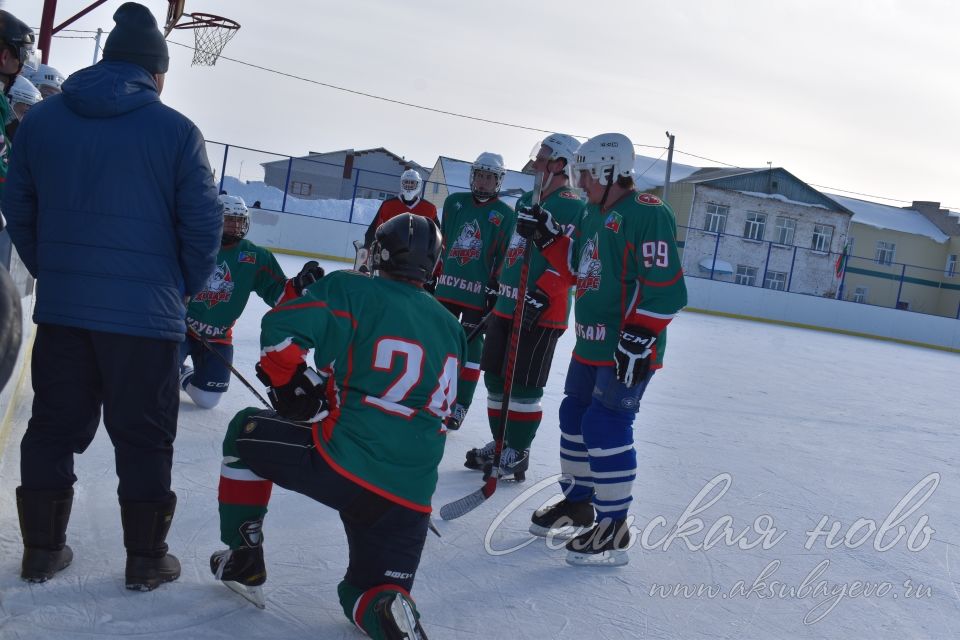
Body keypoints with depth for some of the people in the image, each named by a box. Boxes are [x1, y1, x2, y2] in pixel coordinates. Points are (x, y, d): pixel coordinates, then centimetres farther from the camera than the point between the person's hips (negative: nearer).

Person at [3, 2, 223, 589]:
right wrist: (185, 287, 9)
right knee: (143, 437, 8)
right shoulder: (176, 130, -9)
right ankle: (146, 559, 15)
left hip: (61, 306, 4)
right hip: (146, 313, -3)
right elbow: (204, 223, -7)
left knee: (54, 425, 17)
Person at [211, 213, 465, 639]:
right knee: (370, 589, 21)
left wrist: (294, 385, 4)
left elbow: (280, 331, -9)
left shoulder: (350, 290, 0)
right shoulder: (450, 327, 17)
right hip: (411, 493, 5)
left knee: (246, 433, 24)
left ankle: (243, 559, 24)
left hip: (341, 462, -4)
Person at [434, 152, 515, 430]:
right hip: (448, 286, 4)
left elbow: (505, 257, -4)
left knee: (471, 345, 1)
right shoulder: (454, 202, 8)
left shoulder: (506, 214, -2)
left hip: (479, 293, -3)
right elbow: (441, 242, 13)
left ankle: (461, 405, 6)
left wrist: (496, 289, -10)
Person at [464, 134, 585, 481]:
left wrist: (540, 296, -26)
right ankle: (501, 442, 26)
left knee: (523, 387, -3)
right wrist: (499, 286, 24)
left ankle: (518, 452, 10)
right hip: (507, 305, 9)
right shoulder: (527, 201, 17)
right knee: (496, 378, 13)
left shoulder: (572, 205, -12)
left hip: (541, 311, -9)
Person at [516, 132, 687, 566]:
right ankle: (577, 503, 34)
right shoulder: (595, 213, 13)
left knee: (606, 427, -10)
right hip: (591, 343, 10)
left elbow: (665, 288, -22)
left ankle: (614, 528, 2)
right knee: (575, 416, 16)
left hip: (628, 350, -10)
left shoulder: (647, 215, -17)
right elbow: (577, 268, 21)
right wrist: (547, 236, 9)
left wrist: (638, 340, -26)